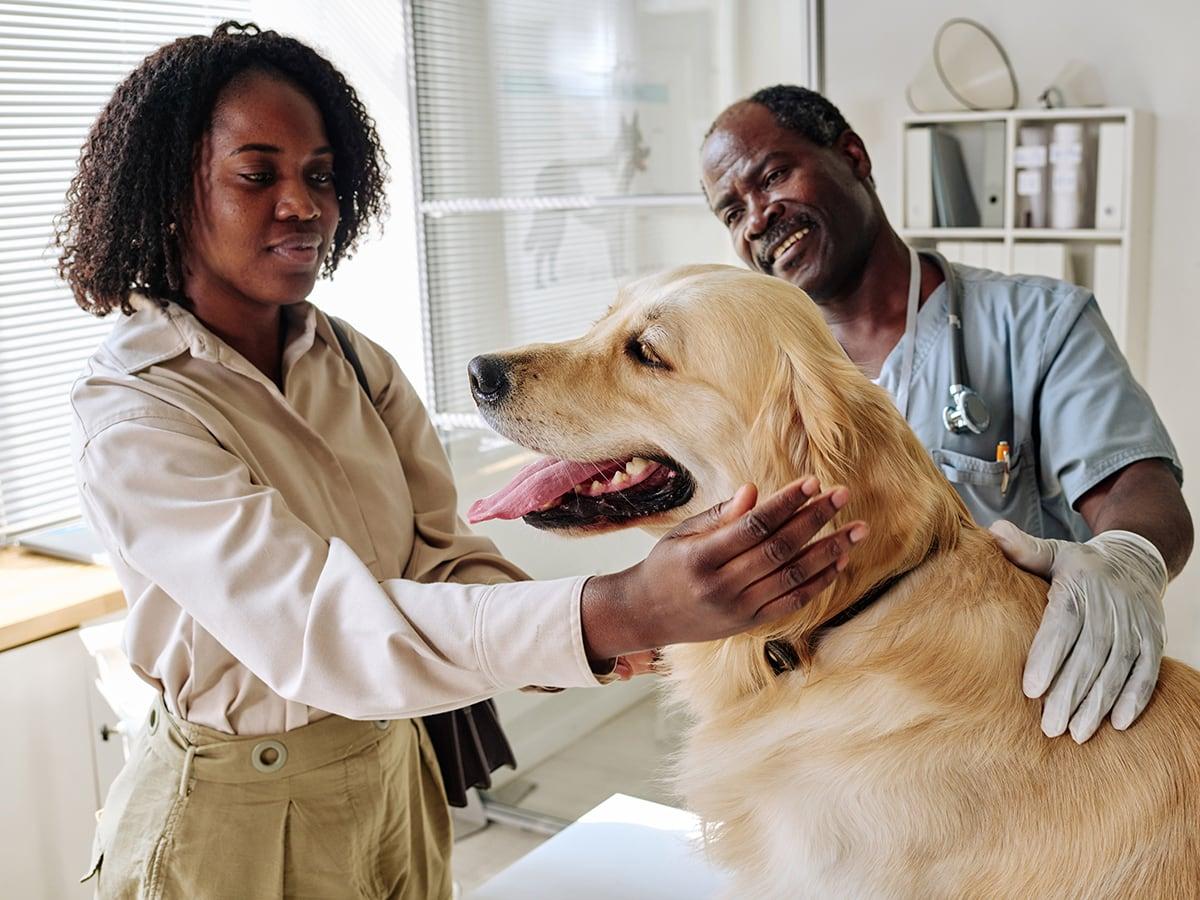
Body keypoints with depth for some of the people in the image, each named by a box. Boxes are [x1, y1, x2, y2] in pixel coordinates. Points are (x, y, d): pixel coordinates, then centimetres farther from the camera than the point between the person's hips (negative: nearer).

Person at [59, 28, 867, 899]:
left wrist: (619, 620, -29)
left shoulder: (360, 365, -3)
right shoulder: (130, 420, -21)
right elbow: (318, 624, -34)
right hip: (236, 816, -5)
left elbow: (444, 562, -9)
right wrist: (620, 612, -45)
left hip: (394, 781, 5)